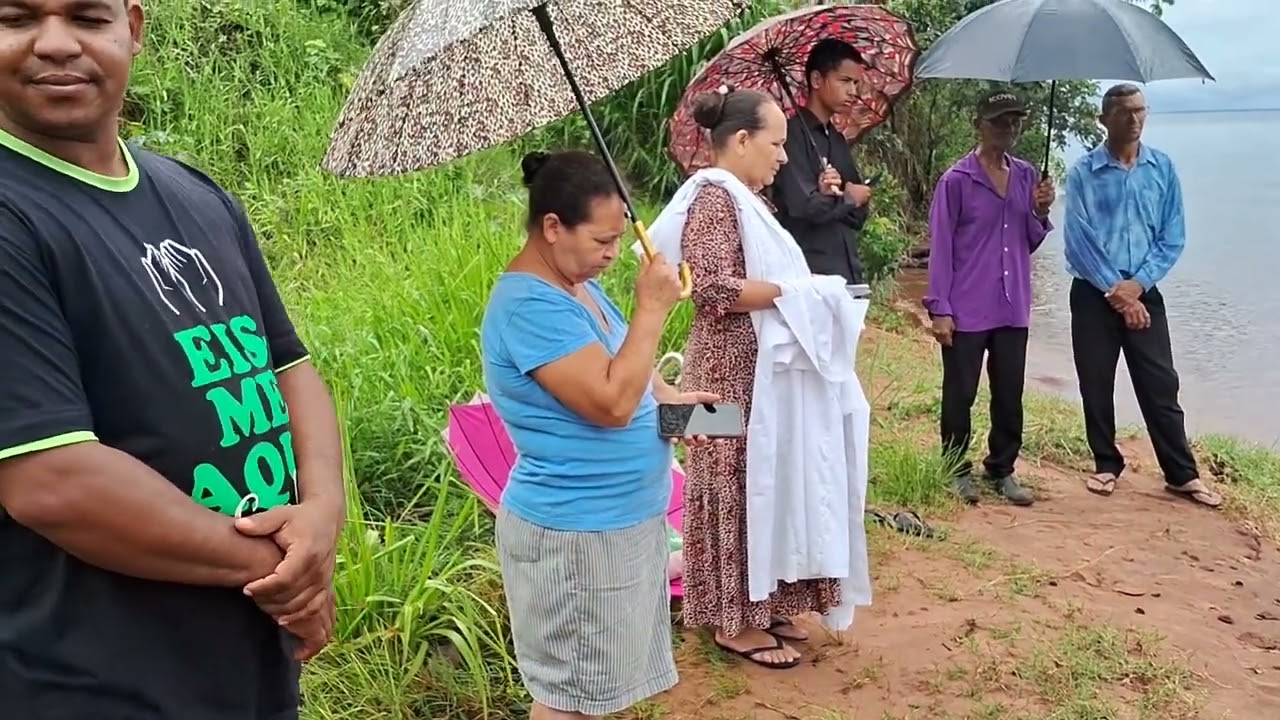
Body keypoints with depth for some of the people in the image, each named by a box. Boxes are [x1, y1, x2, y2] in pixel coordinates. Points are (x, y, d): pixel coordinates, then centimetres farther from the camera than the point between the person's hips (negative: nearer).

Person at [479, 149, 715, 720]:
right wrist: (651, 309, -22)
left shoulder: (574, 281, 7)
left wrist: (667, 396, 3)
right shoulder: (530, 305, -24)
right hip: (576, 532, -10)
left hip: (620, 519, 10)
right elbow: (611, 404, -29)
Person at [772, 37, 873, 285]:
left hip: (848, 274, 8)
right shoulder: (792, 134, -8)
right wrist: (847, 197, -1)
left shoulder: (838, 140, 17)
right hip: (810, 276, -8)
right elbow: (806, 206, -20)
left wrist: (835, 197, -10)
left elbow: (858, 215, 12)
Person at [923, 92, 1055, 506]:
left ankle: (1003, 470, 23)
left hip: (1013, 308, 5)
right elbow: (941, 246, -7)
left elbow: (1031, 242, 15)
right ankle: (957, 470, 18)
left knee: (1010, 395, 10)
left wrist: (1040, 212, -6)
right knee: (960, 394, 4)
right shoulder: (957, 181, -6)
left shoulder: (1026, 176, 9)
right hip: (966, 310, -5)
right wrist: (939, 308, -11)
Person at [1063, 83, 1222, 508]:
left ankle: (1182, 474, 11)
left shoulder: (1162, 168, 3)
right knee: (1096, 384, 5)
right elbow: (1077, 239, -8)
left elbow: (1173, 237, 2)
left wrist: (1137, 284, -10)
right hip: (1093, 294, -1)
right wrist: (1113, 290, -11)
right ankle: (1107, 465, 20)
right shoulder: (1083, 172, -3)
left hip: (1143, 292, 1)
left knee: (1160, 384, 2)